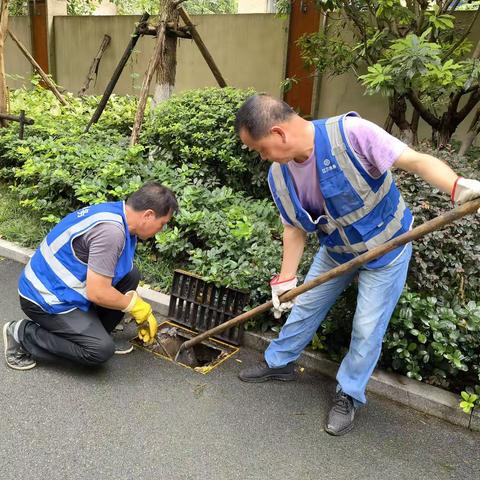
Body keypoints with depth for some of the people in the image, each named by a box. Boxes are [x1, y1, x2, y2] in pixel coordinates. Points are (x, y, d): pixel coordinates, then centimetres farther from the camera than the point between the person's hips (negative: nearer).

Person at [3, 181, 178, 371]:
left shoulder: (117, 212, 1)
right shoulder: (110, 230, -29)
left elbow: (123, 274, 13)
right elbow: (97, 292, -27)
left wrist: (144, 313, 15)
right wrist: (136, 305, -10)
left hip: (60, 285, 9)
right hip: (46, 298, -9)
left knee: (130, 276, 2)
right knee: (101, 350, -14)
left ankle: (95, 332, 12)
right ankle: (22, 333, -1)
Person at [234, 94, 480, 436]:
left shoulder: (351, 133, -33)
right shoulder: (279, 175, -13)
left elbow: (415, 160, -34)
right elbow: (295, 228, -3)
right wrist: (286, 279, -7)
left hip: (386, 246, -5)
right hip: (337, 249, 5)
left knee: (367, 329, 0)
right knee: (304, 307, 16)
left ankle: (349, 395, 23)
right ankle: (279, 363, 39)